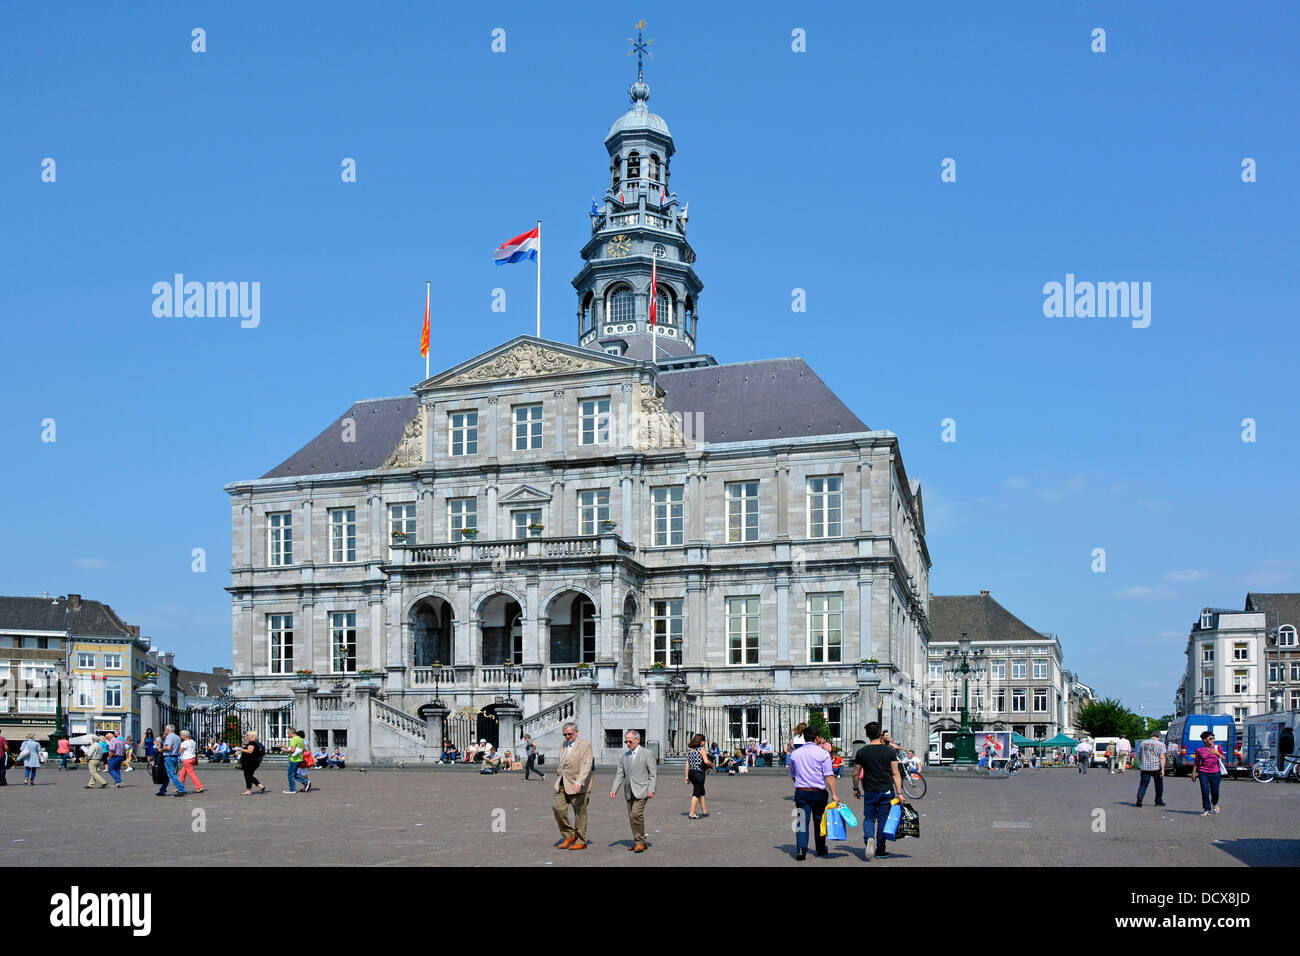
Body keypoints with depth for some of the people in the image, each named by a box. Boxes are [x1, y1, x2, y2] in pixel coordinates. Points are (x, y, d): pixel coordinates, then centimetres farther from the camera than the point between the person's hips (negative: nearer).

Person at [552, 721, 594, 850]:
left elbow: (586, 765, -19)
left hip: (578, 786, -7)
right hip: (563, 785, 7)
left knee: (579, 813, 0)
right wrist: (559, 780, 22)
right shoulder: (564, 745, 16)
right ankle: (569, 836, 8)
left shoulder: (584, 745, -9)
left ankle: (581, 842, 12)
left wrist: (579, 782, -31)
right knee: (558, 807, -7)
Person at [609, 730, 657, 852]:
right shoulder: (624, 755, 14)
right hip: (629, 792, 6)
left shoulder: (647, 754, -1)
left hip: (641, 790, -6)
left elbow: (653, 774, -2)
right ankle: (641, 843, 16)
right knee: (632, 818, 5)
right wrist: (614, 789, 3)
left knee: (636, 814, -20)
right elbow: (619, 774, 14)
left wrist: (651, 790, -12)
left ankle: (640, 842, -11)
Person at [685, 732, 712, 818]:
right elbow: (706, 761, -20)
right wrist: (712, 764, 1)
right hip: (699, 773, -7)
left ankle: (704, 811, 28)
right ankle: (692, 813, -3)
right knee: (696, 793, -2)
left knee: (702, 792, 21)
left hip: (691, 773, 7)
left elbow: (687, 764, 10)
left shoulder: (690, 750, 11)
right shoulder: (701, 749, -9)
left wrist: (687, 776, 13)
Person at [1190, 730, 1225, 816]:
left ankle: (1214, 804, 35)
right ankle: (1207, 809, 3)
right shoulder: (1199, 750, 4)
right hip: (1203, 773, 0)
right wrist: (1194, 773, 8)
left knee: (1215, 791, 4)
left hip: (1215, 773, 0)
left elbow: (1223, 759, 5)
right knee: (1205, 791, -6)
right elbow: (1196, 762, 11)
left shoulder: (1218, 748, 5)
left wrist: (1217, 753, -13)